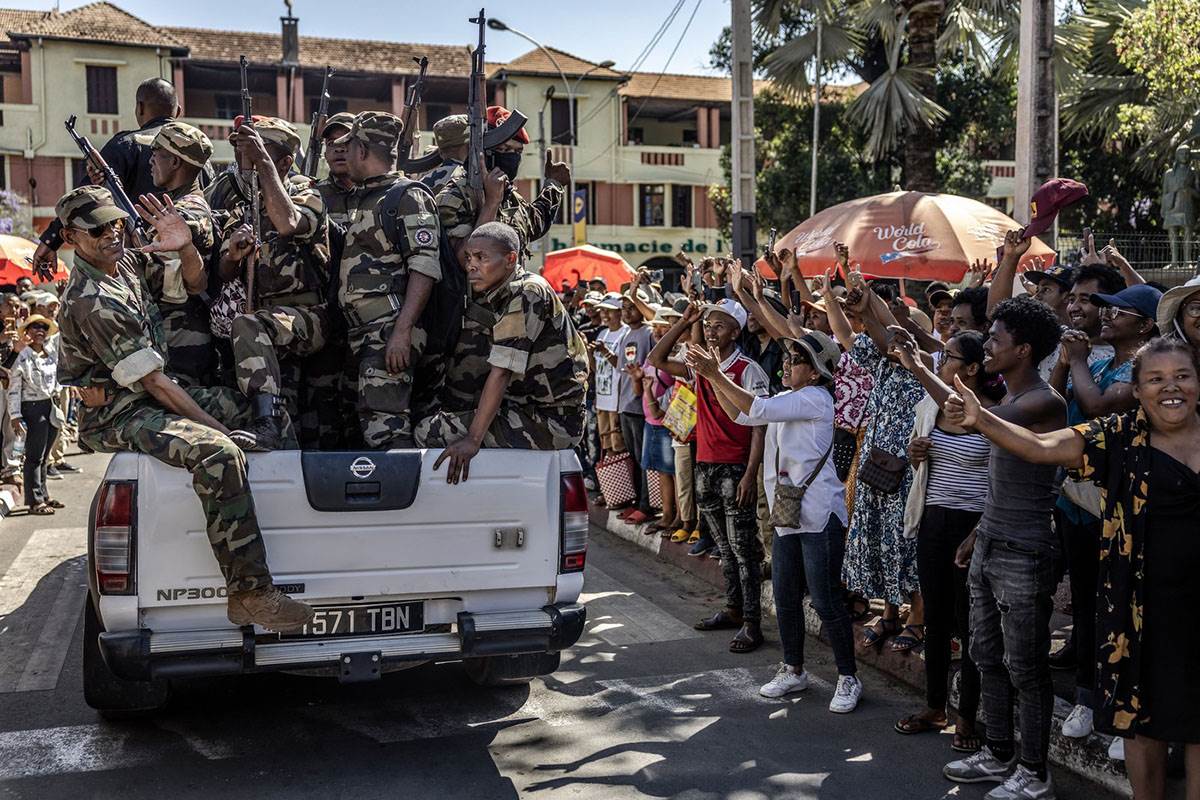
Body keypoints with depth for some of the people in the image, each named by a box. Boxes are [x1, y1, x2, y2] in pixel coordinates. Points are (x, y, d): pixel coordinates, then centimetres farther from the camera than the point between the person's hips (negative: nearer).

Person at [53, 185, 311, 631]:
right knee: (218, 453, -35)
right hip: (119, 416, -10)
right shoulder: (92, 302, -20)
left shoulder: (126, 261, 7)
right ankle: (250, 594, -34)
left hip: (149, 396, 10)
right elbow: (152, 381, -21)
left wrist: (184, 247, -3)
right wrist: (217, 427, -18)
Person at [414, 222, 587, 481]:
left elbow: (502, 372, -22)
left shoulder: (526, 294, -16)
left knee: (428, 433, -13)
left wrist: (473, 439, -25)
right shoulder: (494, 298, 13)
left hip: (550, 421, -10)